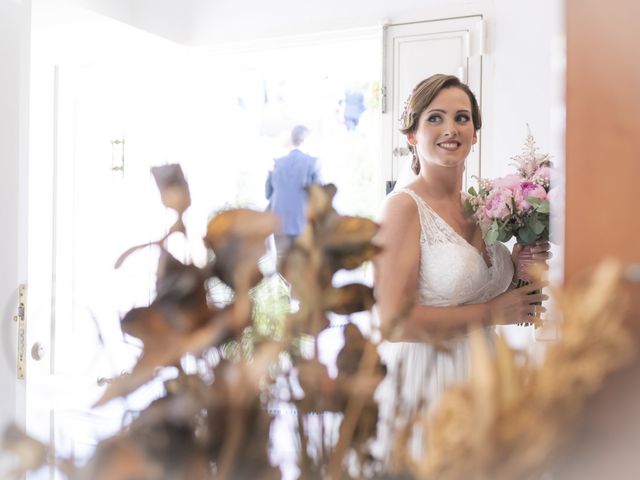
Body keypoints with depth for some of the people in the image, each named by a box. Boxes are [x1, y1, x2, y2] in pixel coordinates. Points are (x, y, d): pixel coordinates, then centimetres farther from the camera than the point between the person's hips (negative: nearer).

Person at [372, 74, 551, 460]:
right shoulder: (404, 206, -15)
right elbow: (394, 321, -22)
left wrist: (518, 272, -3)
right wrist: (491, 313, -15)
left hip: (480, 380, 7)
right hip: (424, 387, -7)